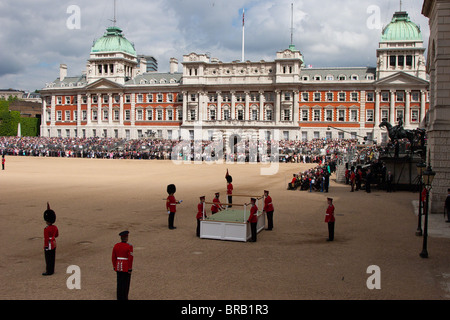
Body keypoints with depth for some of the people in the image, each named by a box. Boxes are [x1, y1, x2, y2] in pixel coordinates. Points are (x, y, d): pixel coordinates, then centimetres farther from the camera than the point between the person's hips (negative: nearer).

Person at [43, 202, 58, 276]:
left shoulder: (46, 229, -22)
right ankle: (52, 270, 22)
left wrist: (45, 248, -14)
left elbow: (46, 239, -20)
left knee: (48, 259, 2)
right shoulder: (55, 227, 0)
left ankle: (49, 272, 8)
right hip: (54, 245, 8)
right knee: (52, 258, 14)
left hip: (48, 246, -8)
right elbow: (57, 235, 14)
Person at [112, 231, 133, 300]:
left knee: (119, 282, 13)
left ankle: (119, 298, 19)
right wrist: (130, 269, -10)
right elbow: (130, 259, -17)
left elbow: (113, 257, 4)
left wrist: (114, 267, 14)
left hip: (119, 267, 5)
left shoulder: (116, 245, 0)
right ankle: (124, 298, 8)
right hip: (126, 267, -5)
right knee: (126, 283, 4)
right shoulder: (129, 246, -16)